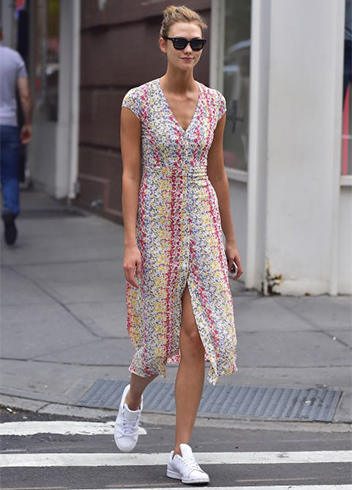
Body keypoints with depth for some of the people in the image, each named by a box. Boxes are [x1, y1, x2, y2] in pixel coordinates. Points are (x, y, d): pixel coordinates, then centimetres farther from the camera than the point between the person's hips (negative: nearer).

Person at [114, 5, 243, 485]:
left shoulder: (214, 103, 6)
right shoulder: (139, 101, -5)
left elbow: (217, 173, 13)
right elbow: (130, 175, -6)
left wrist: (231, 240, 15)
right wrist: (130, 243, -13)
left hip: (202, 223, 3)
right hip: (155, 224, -3)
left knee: (196, 337, -5)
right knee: (159, 336, 4)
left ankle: (182, 453, 0)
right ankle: (132, 399, 40)